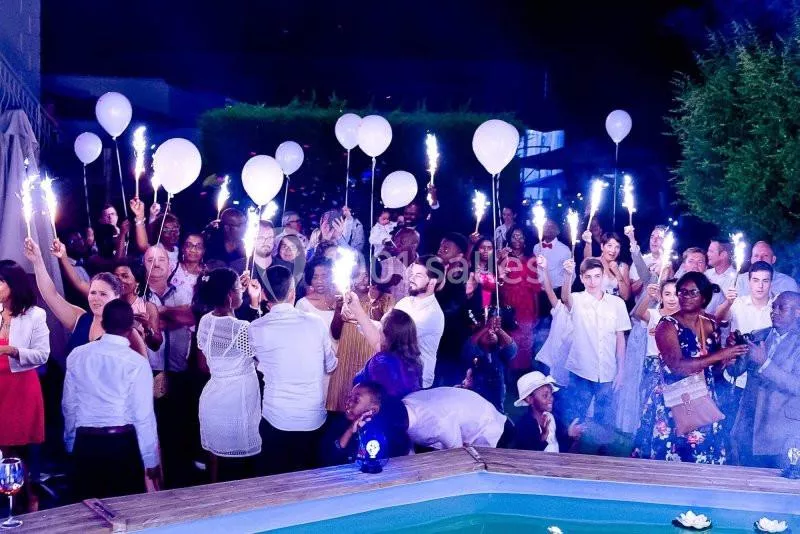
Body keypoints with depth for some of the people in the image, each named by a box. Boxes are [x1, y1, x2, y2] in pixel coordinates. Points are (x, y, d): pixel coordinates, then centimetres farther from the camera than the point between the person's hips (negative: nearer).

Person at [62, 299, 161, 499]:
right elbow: (143, 415, -10)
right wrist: (151, 460, -2)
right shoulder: (136, 363, -11)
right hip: (123, 444, -3)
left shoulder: (77, 355, 1)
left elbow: (69, 405, 9)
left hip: (85, 444, 4)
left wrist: (71, 442, 22)